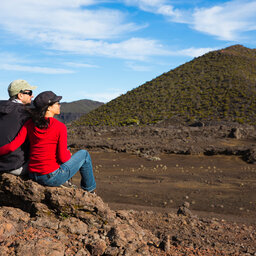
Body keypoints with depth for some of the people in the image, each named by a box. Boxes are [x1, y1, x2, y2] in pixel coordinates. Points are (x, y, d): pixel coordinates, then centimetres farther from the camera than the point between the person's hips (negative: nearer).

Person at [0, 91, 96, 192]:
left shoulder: (29, 124, -1)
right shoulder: (60, 127, -15)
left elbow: (12, 146, -9)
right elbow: (63, 158, -15)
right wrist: (68, 153, 7)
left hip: (33, 176, 6)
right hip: (52, 178, -6)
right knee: (84, 154, 17)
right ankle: (89, 189, 34)